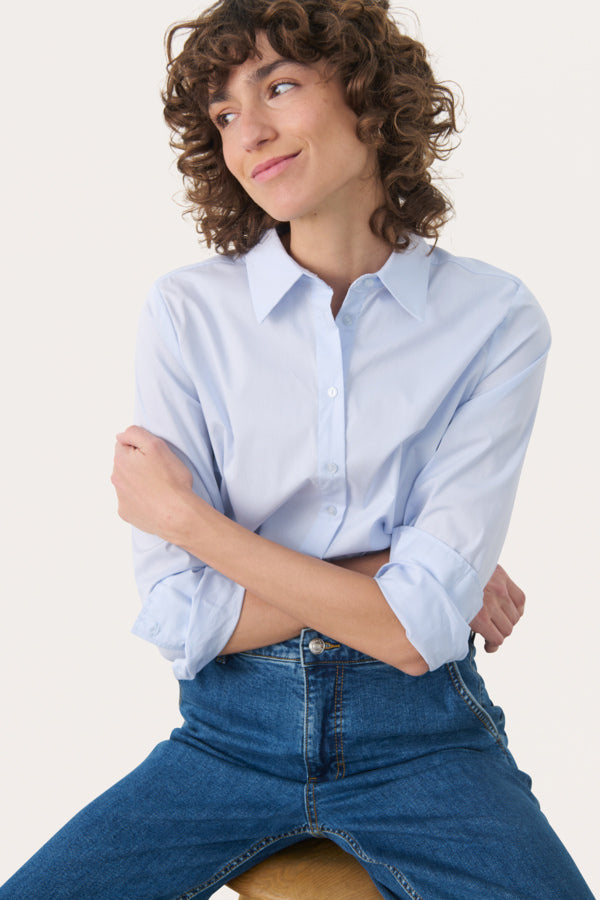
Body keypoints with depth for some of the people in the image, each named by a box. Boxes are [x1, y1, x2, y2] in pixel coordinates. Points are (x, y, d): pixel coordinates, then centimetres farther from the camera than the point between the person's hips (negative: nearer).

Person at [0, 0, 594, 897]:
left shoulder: (495, 318, -7)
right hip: (232, 731, 1)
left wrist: (188, 517, -10)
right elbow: (183, 620, -8)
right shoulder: (187, 310, -5)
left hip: (421, 739, 0)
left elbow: (424, 625, -14)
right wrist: (391, 574, -12)